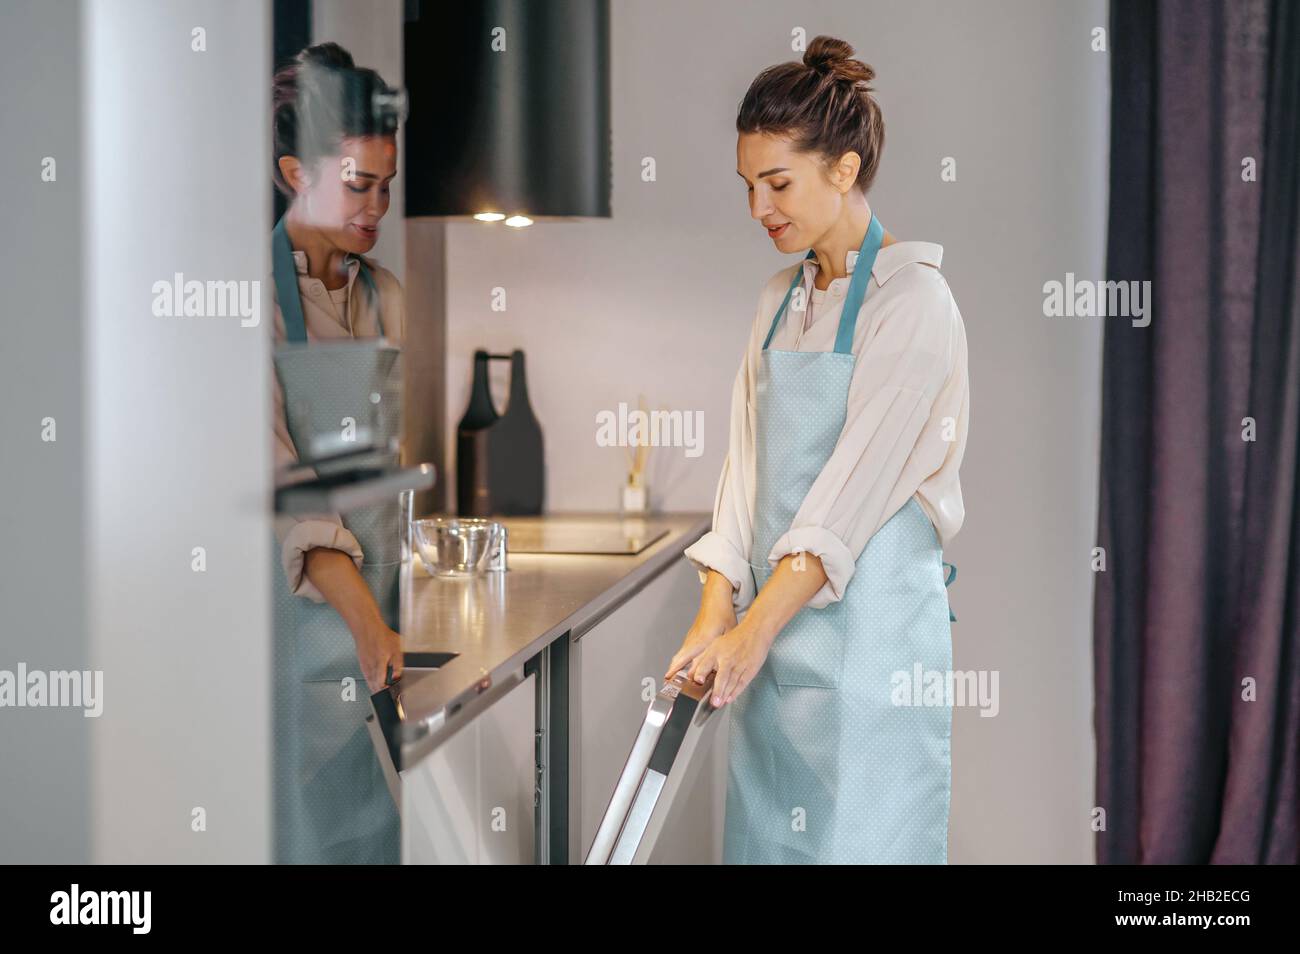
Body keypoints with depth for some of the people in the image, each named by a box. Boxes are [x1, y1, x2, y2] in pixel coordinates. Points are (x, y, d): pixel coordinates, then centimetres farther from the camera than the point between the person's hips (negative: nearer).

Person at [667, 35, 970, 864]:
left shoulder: (912, 298, -10)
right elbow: (748, 464, 9)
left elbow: (858, 481, -17)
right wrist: (715, 615, -2)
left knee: (857, 838, -3)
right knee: (769, 837, 11)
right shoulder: (783, 300, 13)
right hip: (775, 616, 7)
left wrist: (754, 629, -19)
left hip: (871, 620, -7)